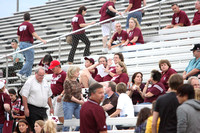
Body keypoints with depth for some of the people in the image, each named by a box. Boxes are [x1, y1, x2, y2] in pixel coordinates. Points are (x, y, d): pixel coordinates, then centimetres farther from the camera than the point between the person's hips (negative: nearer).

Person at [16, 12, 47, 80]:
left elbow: (19, 37, 19)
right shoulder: (29, 24, -8)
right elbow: (34, 34, -19)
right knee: (30, 61, -7)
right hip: (28, 44, -8)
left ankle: (28, 75, 7)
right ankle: (21, 73, -16)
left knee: (29, 60, 13)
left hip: (21, 44, 8)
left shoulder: (20, 26, 14)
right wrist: (41, 40, -24)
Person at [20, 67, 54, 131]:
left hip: (43, 109, 6)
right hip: (32, 109, -6)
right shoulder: (30, 82, -6)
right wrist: (26, 109, -16)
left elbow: (48, 96, 22)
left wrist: (51, 107, 17)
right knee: (34, 128, -8)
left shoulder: (45, 81, 14)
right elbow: (24, 96, -10)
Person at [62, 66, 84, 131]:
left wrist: (82, 98, -4)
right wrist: (79, 101, -15)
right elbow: (68, 95, -16)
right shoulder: (67, 82, -14)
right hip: (69, 103, -7)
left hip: (77, 104, 7)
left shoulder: (77, 81, 7)